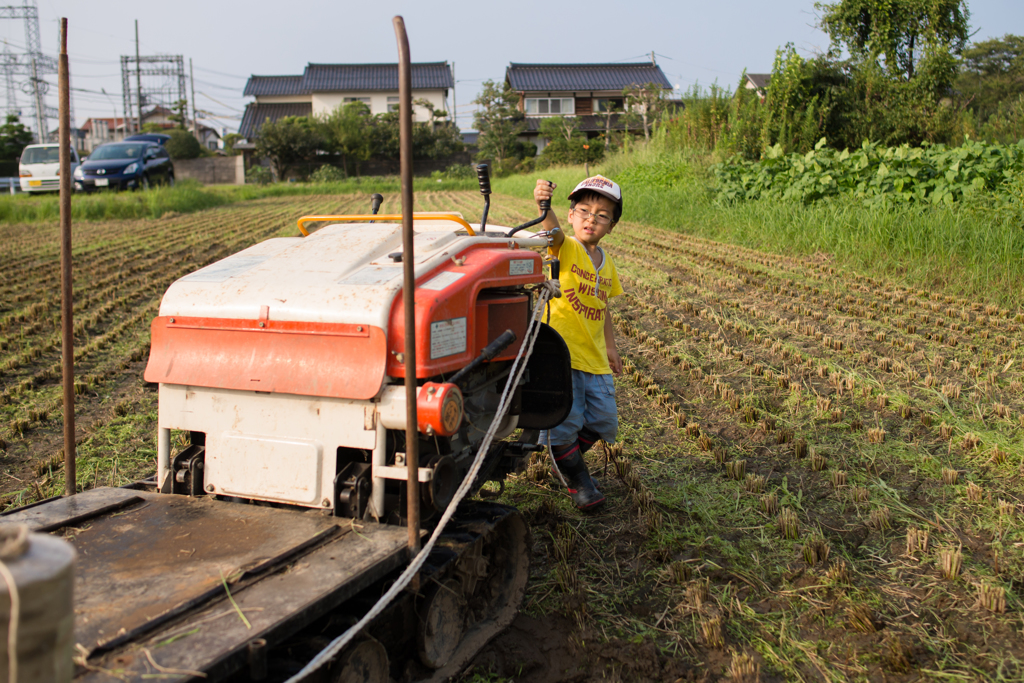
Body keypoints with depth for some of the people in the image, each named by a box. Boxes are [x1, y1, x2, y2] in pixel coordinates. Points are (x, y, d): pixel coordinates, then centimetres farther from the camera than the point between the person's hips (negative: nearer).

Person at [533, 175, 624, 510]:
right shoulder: (565, 249, -8)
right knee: (564, 421, -6)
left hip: (594, 358, 6)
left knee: (603, 421, 8)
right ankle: (578, 480, 18)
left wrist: (610, 346, 18)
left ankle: (565, 457, 36)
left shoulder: (606, 263, 11)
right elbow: (554, 232, -32)